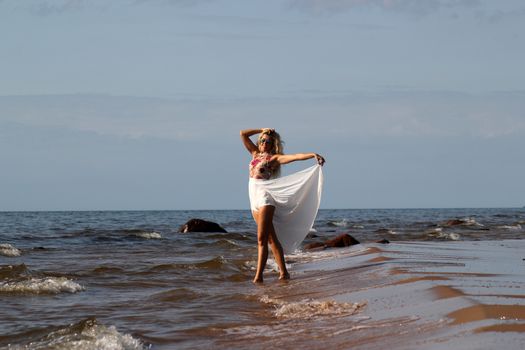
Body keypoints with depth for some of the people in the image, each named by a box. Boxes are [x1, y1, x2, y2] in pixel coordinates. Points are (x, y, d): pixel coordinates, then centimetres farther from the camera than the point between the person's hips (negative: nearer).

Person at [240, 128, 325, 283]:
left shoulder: (273, 158, 0)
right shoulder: (255, 153, 18)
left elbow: (295, 156, -12)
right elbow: (243, 134, 20)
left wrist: (313, 155, -25)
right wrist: (262, 130, 16)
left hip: (265, 197, -7)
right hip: (254, 199, 7)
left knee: (262, 239, -11)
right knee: (271, 238, 8)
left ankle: (258, 276, -15)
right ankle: (283, 272, 11)